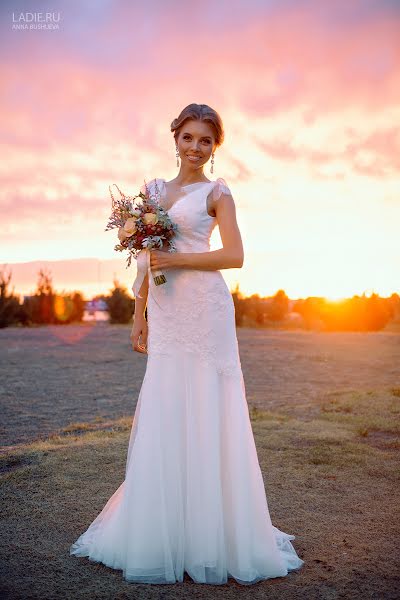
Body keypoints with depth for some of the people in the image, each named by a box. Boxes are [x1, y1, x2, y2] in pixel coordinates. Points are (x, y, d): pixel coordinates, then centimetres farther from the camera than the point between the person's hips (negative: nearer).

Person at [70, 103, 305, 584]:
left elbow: (234, 255, -7)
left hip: (204, 309, -5)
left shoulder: (216, 192, 3)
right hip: (165, 313, 5)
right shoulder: (155, 189, 18)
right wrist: (139, 315, 12)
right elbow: (149, 257, 17)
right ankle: (164, 529, 20)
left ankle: (212, 531, 11)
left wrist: (176, 260, -14)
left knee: (206, 411, -2)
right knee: (163, 416, 6)